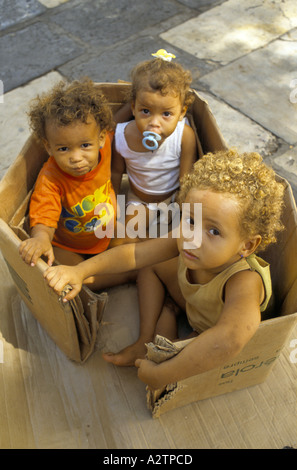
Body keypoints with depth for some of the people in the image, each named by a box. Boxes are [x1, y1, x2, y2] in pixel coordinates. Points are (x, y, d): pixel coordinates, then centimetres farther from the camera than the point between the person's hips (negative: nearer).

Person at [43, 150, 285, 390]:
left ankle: (167, 315, 5)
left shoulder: (244, 282, -46)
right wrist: (80, 271, -37)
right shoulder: (187, 240, -28)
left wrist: (161, 375, -59)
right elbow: (134, 253, -25)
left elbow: (230, 339, -65)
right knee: (151, 265, 3)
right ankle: (145, 340, 9)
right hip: (198, 308, 5)